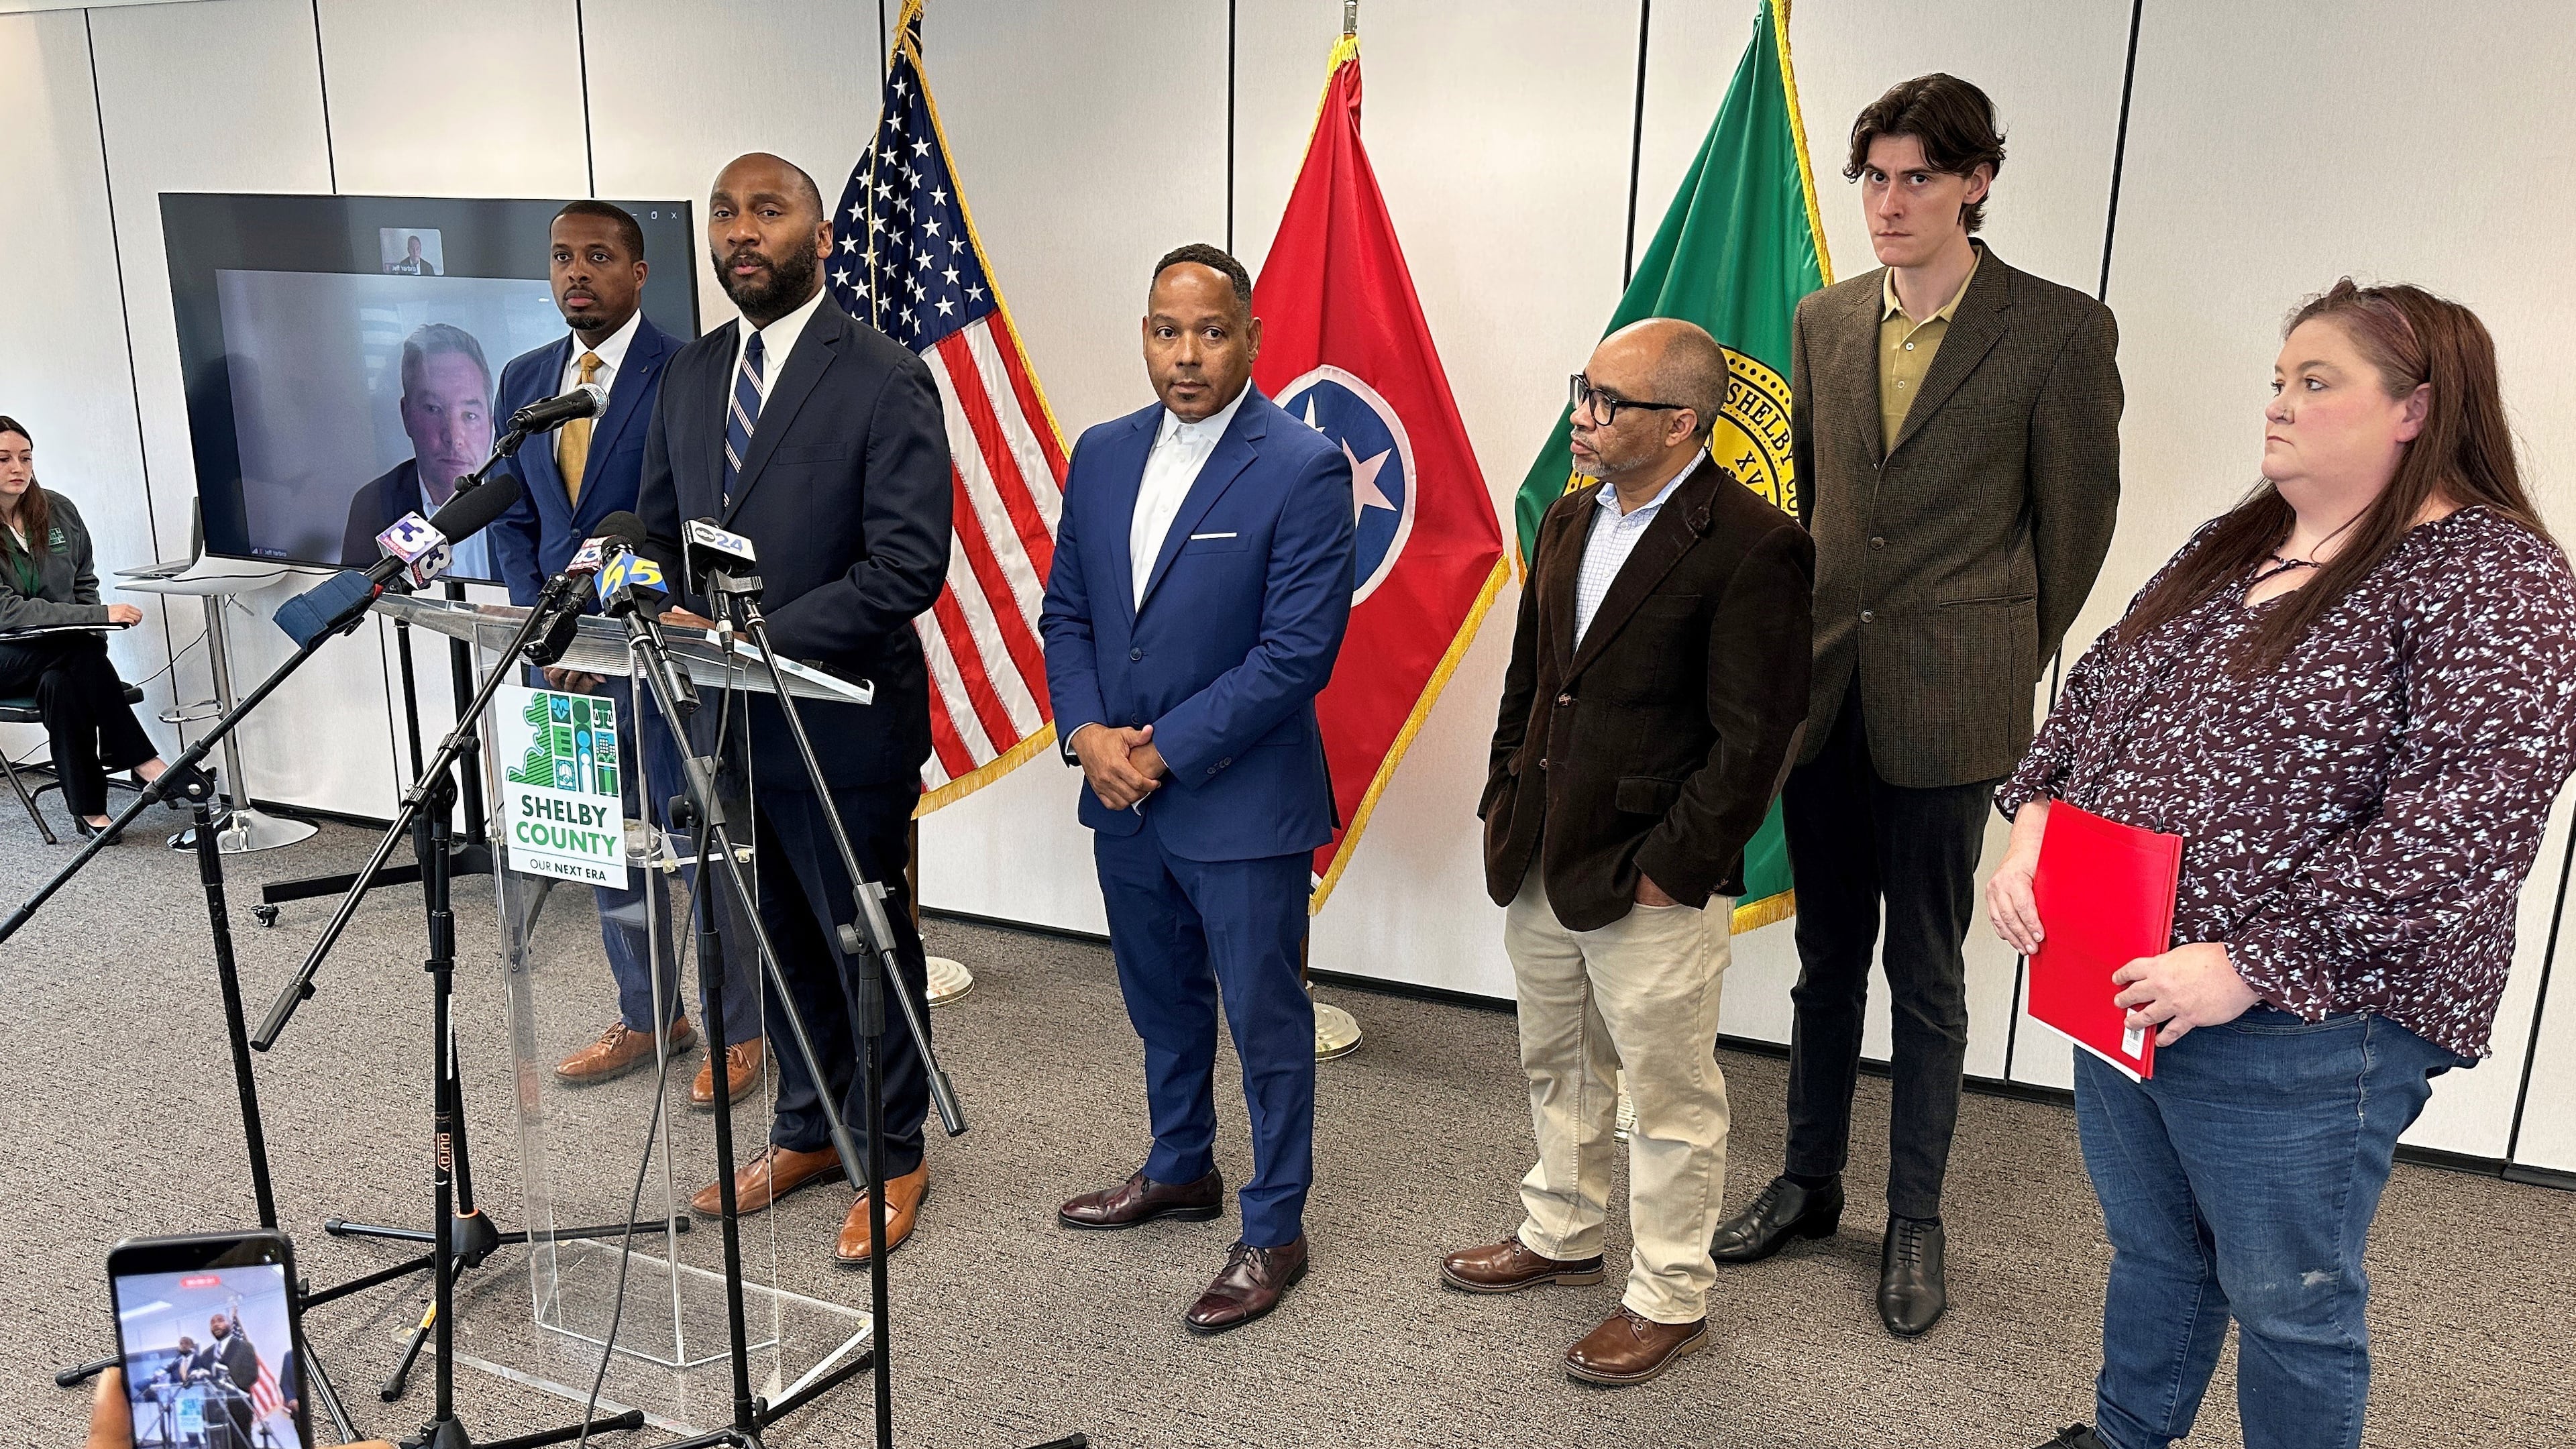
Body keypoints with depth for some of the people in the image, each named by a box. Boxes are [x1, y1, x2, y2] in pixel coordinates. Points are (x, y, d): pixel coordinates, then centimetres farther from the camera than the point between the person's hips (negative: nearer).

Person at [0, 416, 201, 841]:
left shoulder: (58, 510, 4)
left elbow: (85, 582, 16)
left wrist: (95, 632, -3)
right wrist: (101, 615, -25)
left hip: (60, 653, 4)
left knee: (61, 683, -32)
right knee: (81, 651, -33)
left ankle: (88, 806, -32)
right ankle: (143, 763, -32)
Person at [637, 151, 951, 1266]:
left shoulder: (887, 382, -13)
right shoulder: (688, 376, 9)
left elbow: (908, 567, -20)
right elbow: (661, 534, 15)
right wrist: (658, 621, -7)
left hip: (843, 725, -6)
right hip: (725, 720, 7)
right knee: (777, 946, 20)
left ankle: (893, 1156, 29)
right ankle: (808, 1133, 39)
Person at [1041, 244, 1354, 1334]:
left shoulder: (1304, 469, -14)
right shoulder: (1103, 455, 6)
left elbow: (1297, 651, -19)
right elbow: (1065, 611, 10)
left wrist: (1163, 752, -17)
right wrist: (1086, 734, -7)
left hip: (1241, 803, -6)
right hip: (1120, 795, 7)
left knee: (1266, 1022, 7)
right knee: (1162, 1003, 23)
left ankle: (1274, 1232, 24)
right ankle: (1181, 1171, 44)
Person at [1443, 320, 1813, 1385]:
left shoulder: (1753, 546, -17)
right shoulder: (1569, 522, 8)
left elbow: (1754, 739, -18)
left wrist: (1669, 869, -17)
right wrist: (1504, 809, 10)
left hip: (1651, 886, -7)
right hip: (1540, 865, 8)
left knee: (1669, 1097, 9)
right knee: (1557, 1068, 23)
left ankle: (1669, 1298, 27)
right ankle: (1560, 1236, 43)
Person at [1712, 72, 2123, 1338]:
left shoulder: (2061, 332, -7)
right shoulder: (1824, 322, 7)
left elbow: (2076, 522, -1)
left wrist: (2005, 665, 5)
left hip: (1946, 709, -4)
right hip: (1820, 689, 4)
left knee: (1925, 974, 8)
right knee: (1827, 959, 16)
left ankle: (1916, 1223, 23)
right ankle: (1809, 1185, 31)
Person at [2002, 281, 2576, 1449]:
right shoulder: (2232, 546, 9)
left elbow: (2458, 827, -24)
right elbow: (2096, 688, 14)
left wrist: (2248, 967, -25)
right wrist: (2033, 825, -3)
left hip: (2295, 1023, -7)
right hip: (2122, 989, 7)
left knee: (2287, 1300, 13)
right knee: (2149, 1251, 25)